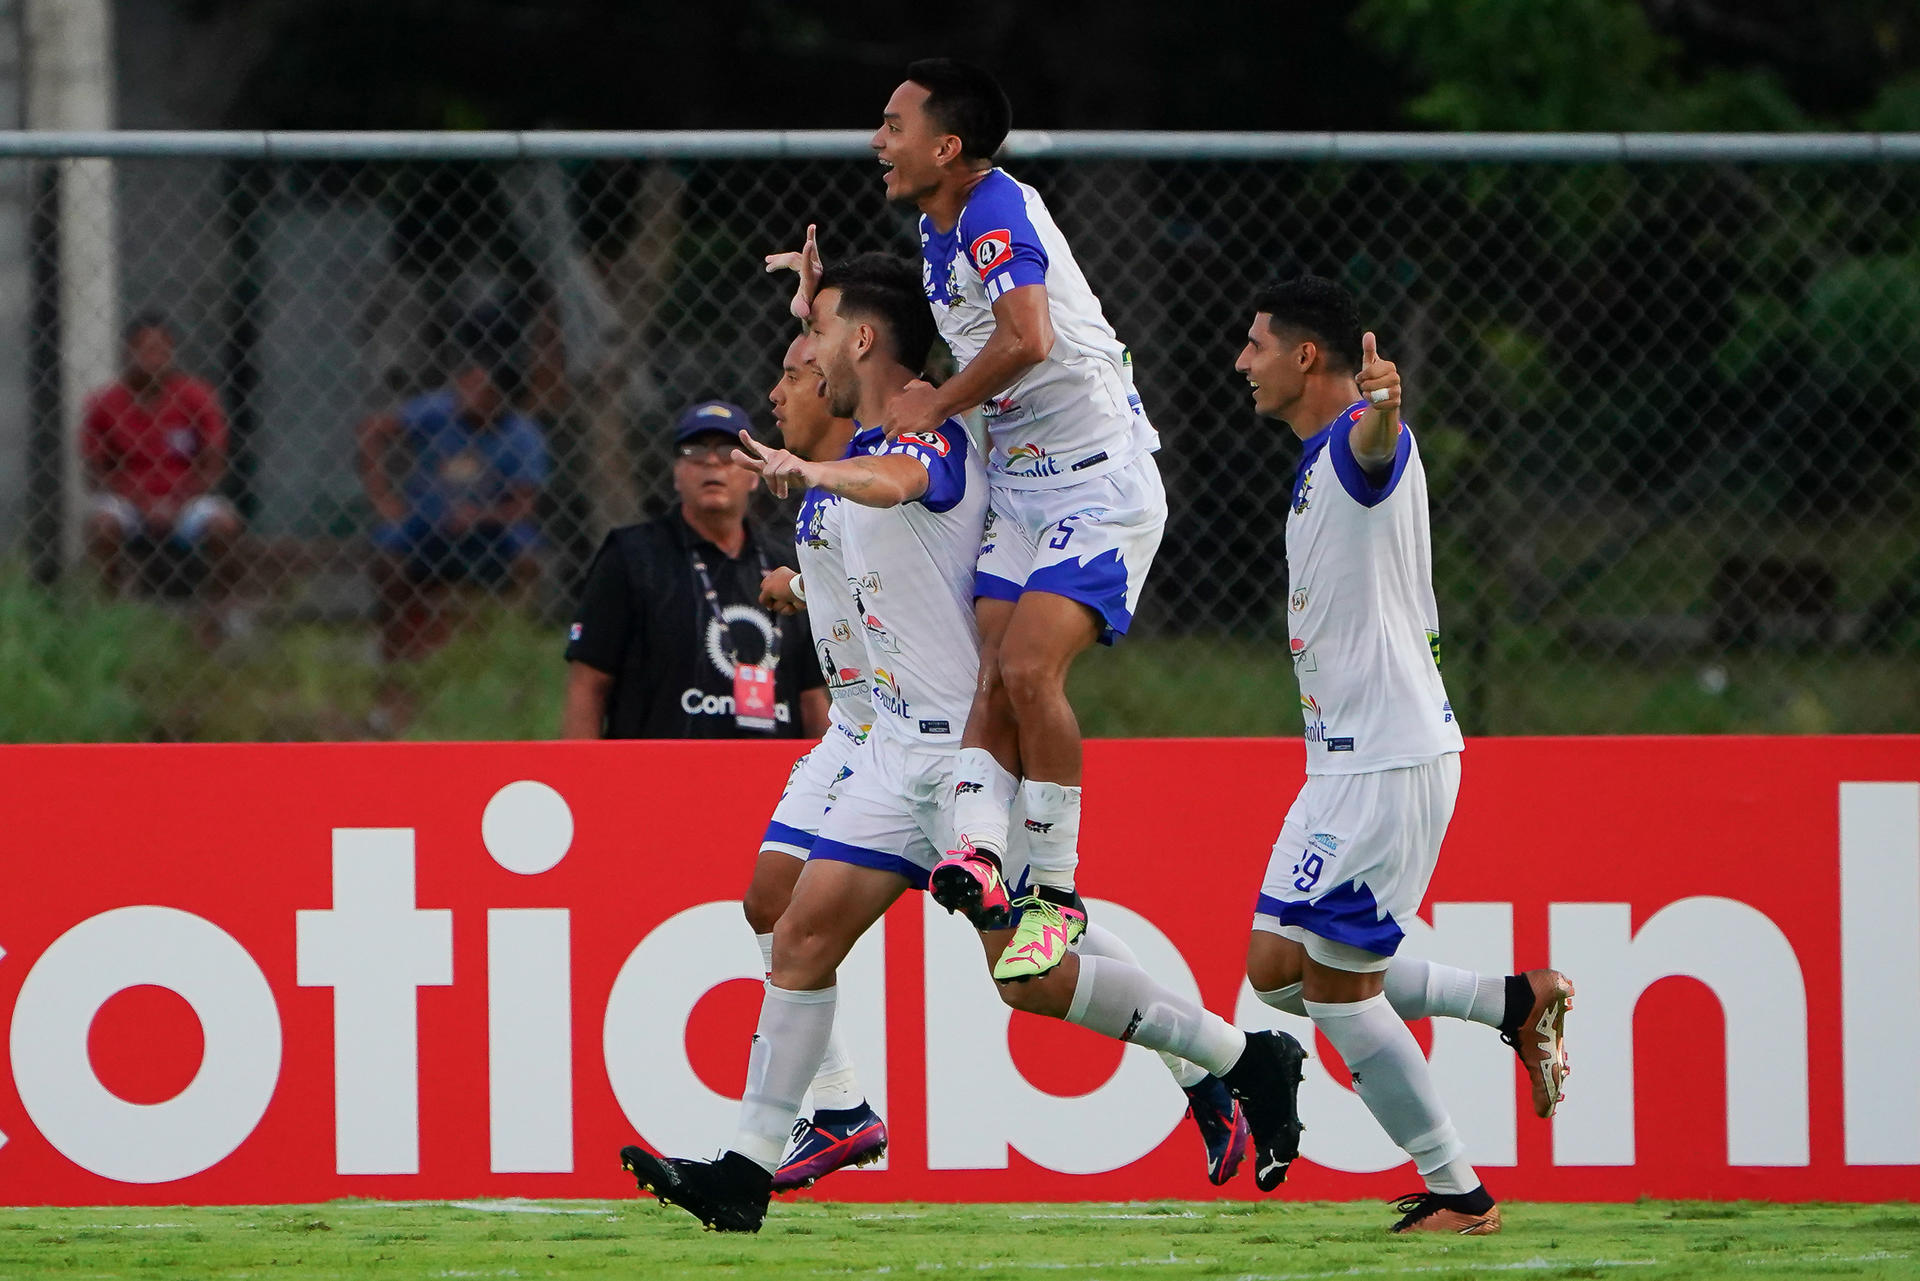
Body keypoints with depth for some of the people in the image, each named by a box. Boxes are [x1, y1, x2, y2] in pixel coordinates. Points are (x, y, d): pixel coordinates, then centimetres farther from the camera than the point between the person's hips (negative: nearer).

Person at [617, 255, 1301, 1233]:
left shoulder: (931, 435, -16)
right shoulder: (870, 443, 14)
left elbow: (893, 481, -41)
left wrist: (811, 471, -59)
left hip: (971, 740, -9)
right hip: (903, 746, 9)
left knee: (1030, 977, -9)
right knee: (805, 933, 0)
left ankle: (1248, 1061, 5)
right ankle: (747, 1171, 0)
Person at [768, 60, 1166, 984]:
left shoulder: (998, 210, -19)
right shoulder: (937, 230, 12)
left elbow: (1028, 337, -35)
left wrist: (936, 406, -21)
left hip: (1102, 482, -9)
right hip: (1020, 483, 9)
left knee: (1030, 665, -20)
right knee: (998, 673, -9)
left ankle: (1057, 896, -11)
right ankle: (976, 851, -24)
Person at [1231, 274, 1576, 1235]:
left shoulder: (1361, 443, -16)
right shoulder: (1319, 462, 16)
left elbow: (1375, 442, -44)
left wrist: (1379, 406, -66)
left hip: (1391, 762, -10)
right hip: (1345, 759, 10)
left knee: (1336, 987, -7)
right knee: (1277, 968, 10)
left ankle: (1457, 1195, 1)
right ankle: (1516, 1003, 14)